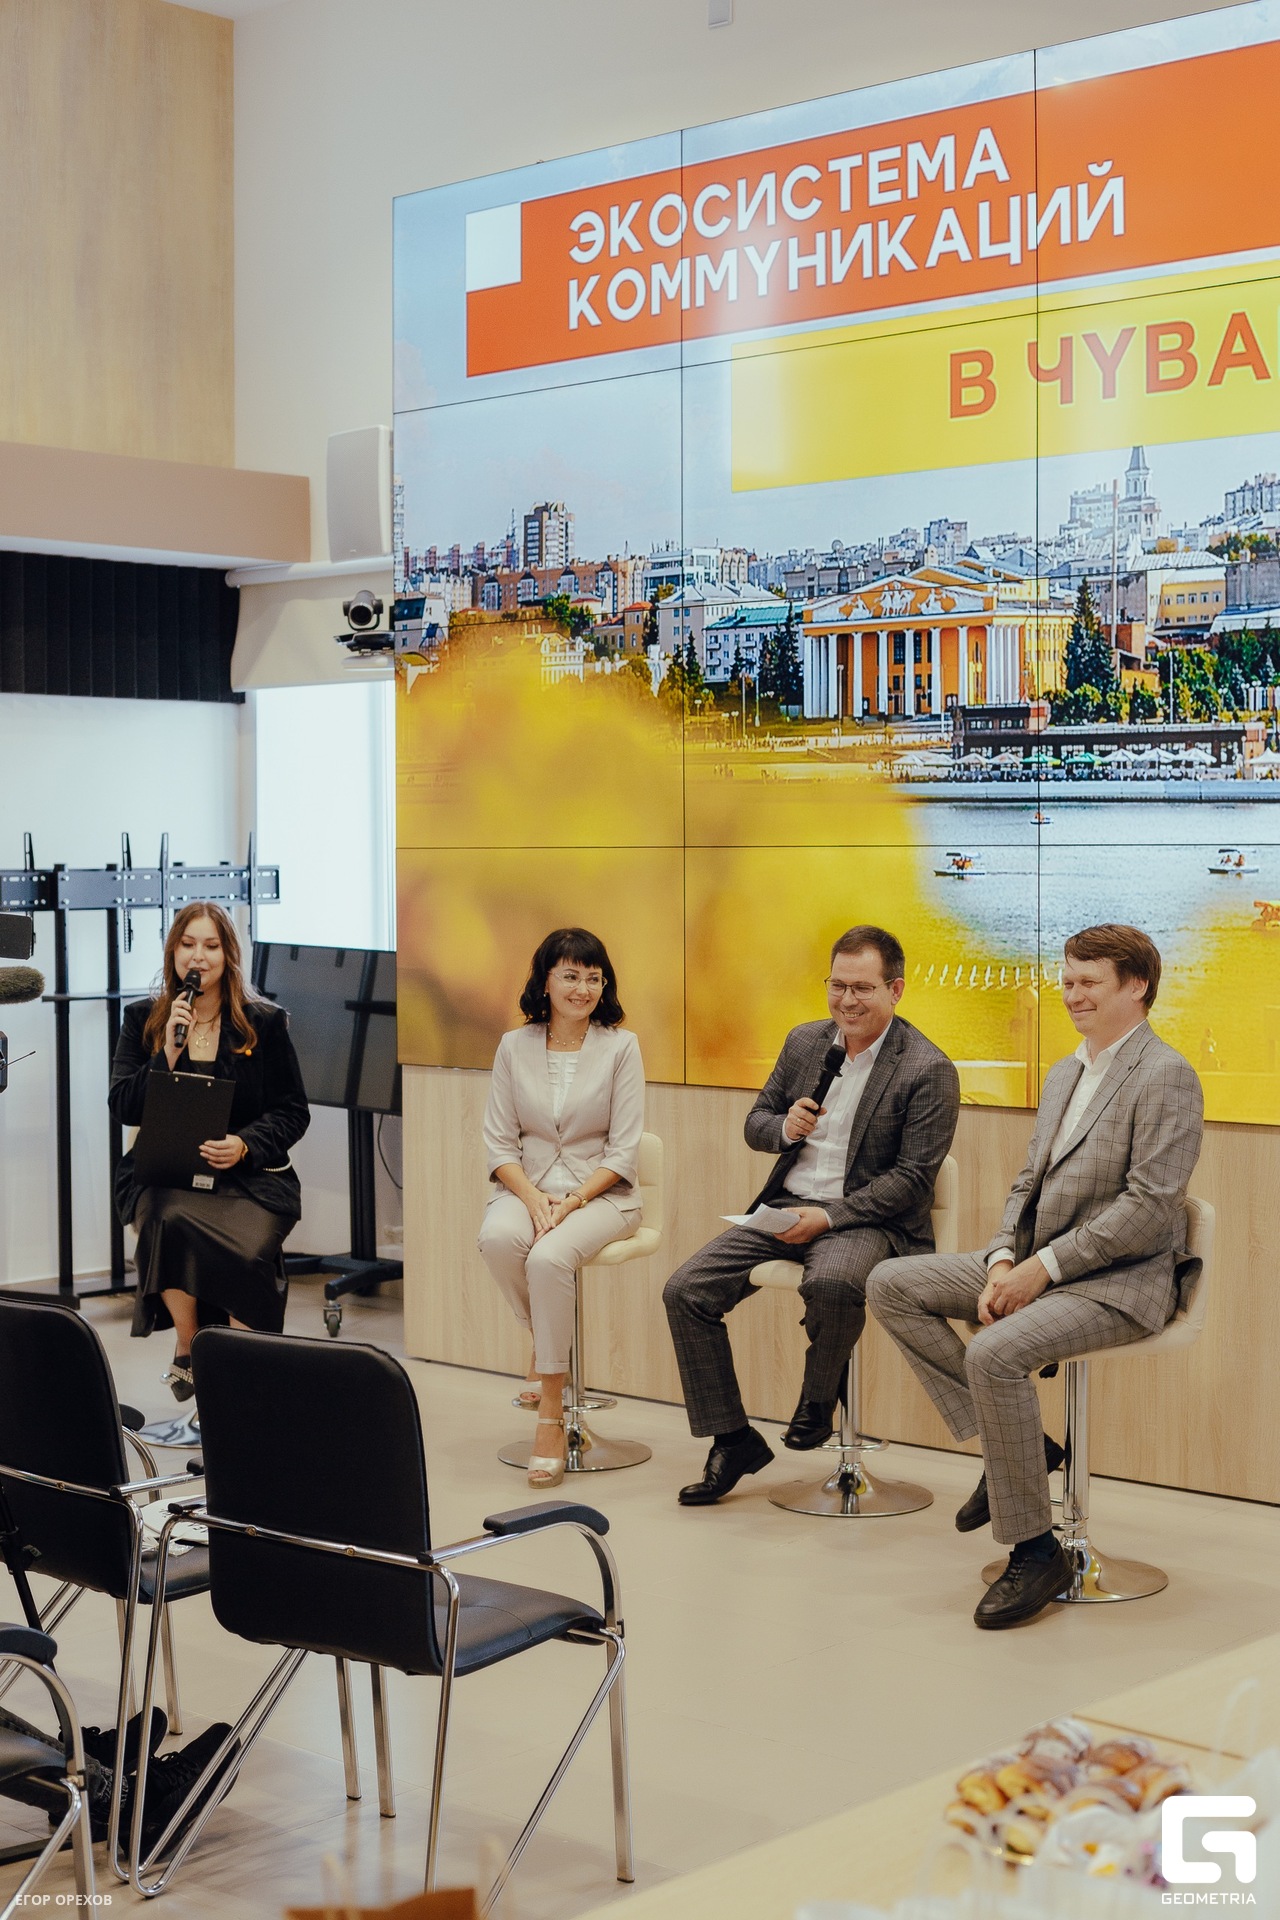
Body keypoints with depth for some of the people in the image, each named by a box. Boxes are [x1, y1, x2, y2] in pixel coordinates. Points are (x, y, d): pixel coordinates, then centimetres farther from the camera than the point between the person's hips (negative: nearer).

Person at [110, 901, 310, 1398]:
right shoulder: (143, 1020, 11)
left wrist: (245, 1145, -12)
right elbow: (122, 1107, 3)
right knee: (169, 1217, -35)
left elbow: (293, 1112, 6)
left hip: (248, 1174, -1)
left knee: (250, 1250, -32)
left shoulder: (264, 1023, 7)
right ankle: (187, 1350, -14)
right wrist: (168, 1054, -11)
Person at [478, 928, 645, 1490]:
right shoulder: (514, 1047, 7)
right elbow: (499, 1142, 4)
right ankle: (543, 1345, -3)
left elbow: (623, 1150, -4)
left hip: (600, 1191, -2)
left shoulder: (620, 1047, 0)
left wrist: (571, 1201, -17)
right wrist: (534, 1198, -14)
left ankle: (550, 1412, -23)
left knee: (549, 1258, -33)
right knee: (498, 1240, -33)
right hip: (527, 1186, 2)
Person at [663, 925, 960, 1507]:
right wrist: (786, 1127, -6)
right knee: (685, 1291, -11)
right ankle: (733, 1441, 2)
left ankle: (818, 1401, -6)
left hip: (866, 1218, -6)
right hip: (786, 1206, 6)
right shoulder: (804, 1041, 10)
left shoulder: (928, 1071, -9)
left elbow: (912, 1179, -13)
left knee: (831, 1284, -39)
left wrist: (827, 1217, -20)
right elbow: (755, 1124, 18)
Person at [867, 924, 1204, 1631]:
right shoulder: (1063, 1075, 18)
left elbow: (1148, 1206, -19)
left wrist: (1043, 1267, -20)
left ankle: (1035, 1550, -17)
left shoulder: (1166, 1078, -11)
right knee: (890, 1285, -2)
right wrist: (1003, 1261, -2)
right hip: (1034, 1266, 9)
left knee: (995, 1352, -33)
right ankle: (1015, 1444, 0)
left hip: (1120, 1282, -9)